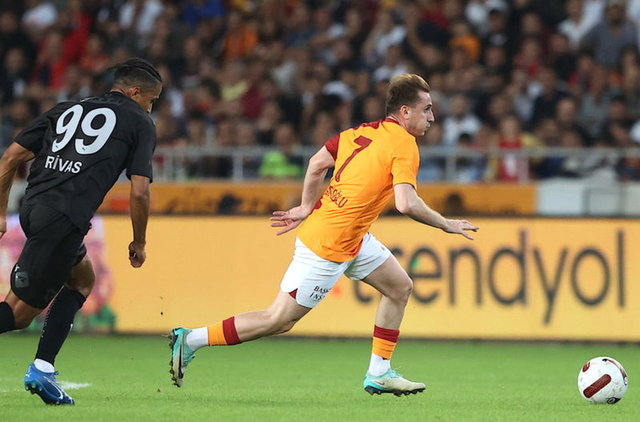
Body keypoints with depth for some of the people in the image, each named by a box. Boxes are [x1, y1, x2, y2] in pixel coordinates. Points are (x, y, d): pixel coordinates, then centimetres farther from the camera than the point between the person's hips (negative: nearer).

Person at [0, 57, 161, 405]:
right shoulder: (139, 123, 10)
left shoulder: (66, 111, 24)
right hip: (64, 220, -6)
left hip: (31, 207, 6)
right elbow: (139, 192, 2)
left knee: (82, 279, 25)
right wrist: (139, 244, 15)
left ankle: (42, 367, 14)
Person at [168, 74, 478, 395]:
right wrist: (446, 224, -15)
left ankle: (378, 374, 20)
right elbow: (406, 204, -28)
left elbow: (317, 163, 7)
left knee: (400, 287, 16)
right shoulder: (404, 146, -18)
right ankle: (191, 339, 3)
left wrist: (307, 207, 16)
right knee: (279, 321, -2)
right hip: (328, 247, -10)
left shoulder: (362, 132, 5)